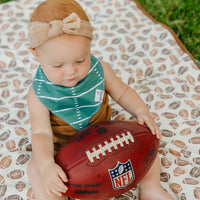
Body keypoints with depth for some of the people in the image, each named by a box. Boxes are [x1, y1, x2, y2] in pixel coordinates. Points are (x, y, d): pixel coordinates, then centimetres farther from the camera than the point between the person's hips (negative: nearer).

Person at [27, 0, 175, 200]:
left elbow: (122, 92, 0)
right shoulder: (39, 93, -23)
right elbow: (41, 132, -25)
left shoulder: (100, 70, -16)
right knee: (35, 167, -26)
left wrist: (141, 112, -17)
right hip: (63, 145, -2)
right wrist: (47, 164, -42)